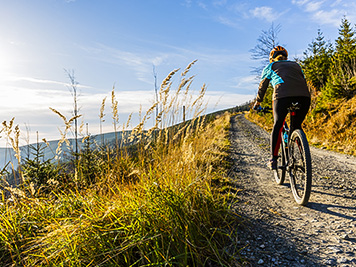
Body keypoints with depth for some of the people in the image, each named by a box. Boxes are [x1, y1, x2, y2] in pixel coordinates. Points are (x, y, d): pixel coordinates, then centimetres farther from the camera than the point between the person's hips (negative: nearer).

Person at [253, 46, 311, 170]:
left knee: (277, 127, 6)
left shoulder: (270, 67, 24)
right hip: (304, 96, 3)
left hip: (283, 96, -3)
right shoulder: (296, 65, 33)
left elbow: (262, 87, 29)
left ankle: (273, 160, 3)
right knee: (297, 126, 18)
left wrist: (257, 103, 41)